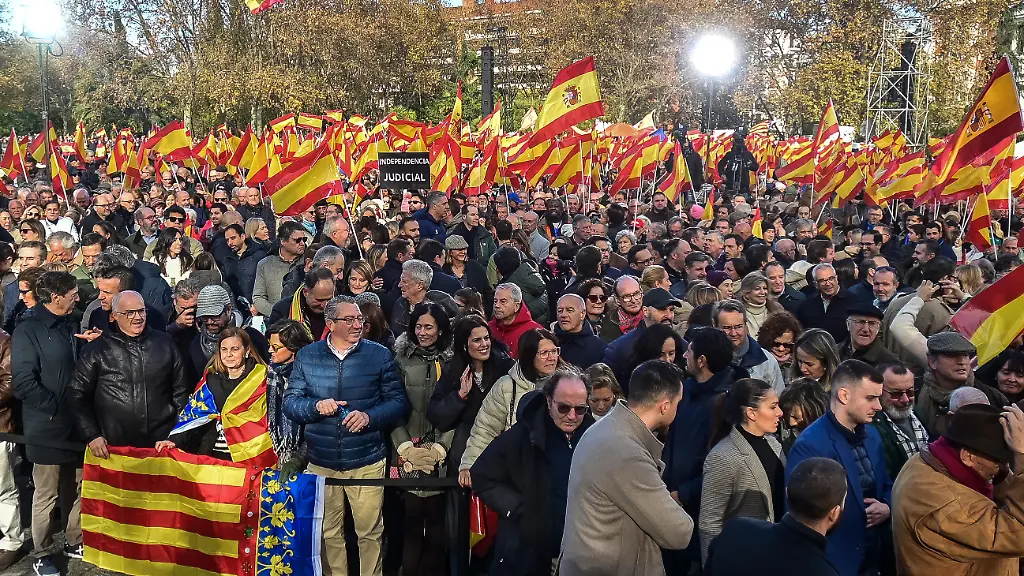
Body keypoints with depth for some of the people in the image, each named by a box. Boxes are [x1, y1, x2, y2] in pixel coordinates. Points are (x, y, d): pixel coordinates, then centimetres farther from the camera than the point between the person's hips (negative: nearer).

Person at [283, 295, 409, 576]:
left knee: (369, 532, 6)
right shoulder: (307, 356, 3)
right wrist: (316, 406, -18)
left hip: (366, 461, -2)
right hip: (320, 462, 2)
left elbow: (398, 402, -1)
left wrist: (370, 416, -19)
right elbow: (289, 402, 3)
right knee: (328, 533, 14)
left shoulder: (379, 355, -1)